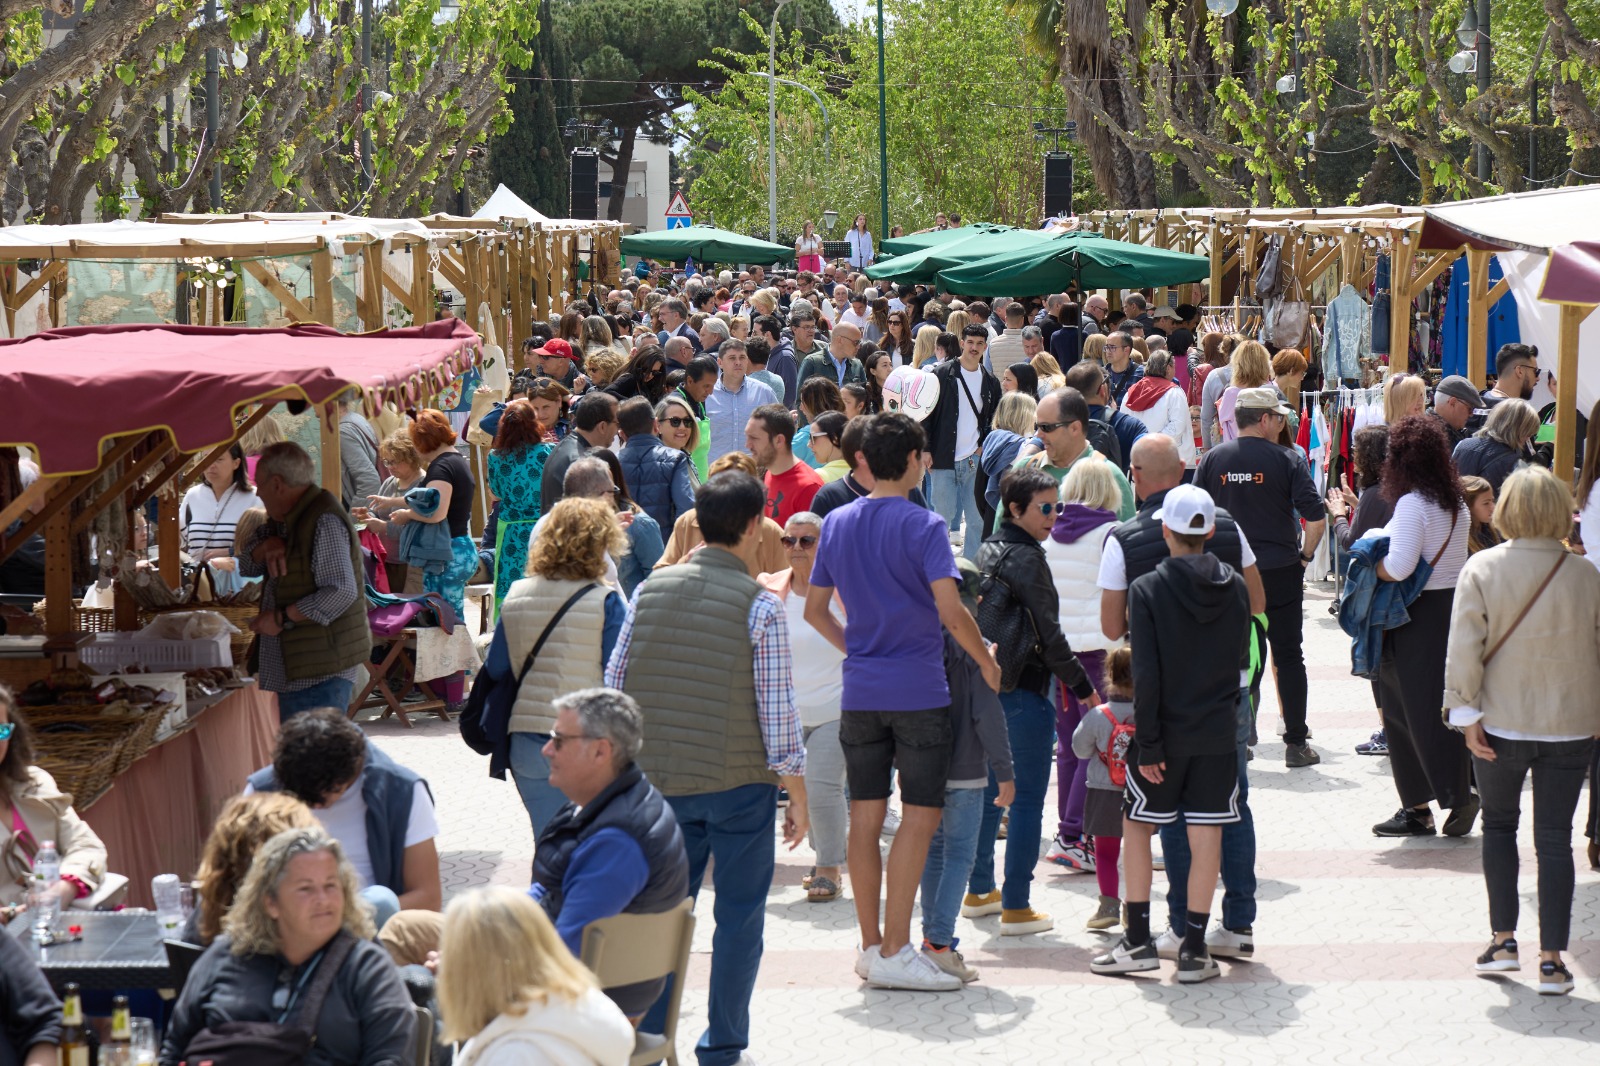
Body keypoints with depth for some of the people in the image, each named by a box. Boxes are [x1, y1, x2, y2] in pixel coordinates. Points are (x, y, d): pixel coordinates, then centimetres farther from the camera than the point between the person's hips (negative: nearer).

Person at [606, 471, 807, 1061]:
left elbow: (614, 681, 6)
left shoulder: (650, 589, 3)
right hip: (739, 782, -4)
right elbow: (777, 709, -10)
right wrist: (796, 795, -1)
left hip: (659, 780, 4)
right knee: (739, 914, 8)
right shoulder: (760, 604, -10)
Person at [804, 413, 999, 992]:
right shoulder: (923, 526, -10)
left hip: (860, 692, 6)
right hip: (918, 690, -6)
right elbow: (950, 610, -17)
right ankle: (895, 951, -4)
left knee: (865, 817, 9)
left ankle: (871, 945, 15)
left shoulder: (838, 524, 8)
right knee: (919, 816, -2)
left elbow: (815, 609, 13)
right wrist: (986, 661, -3)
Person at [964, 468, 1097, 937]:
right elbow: (1048, 634, -14)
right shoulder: (1027, 559, -14)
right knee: (1027, 801, -2)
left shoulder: (988, 551, 11)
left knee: (989, 792, 19)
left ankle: (979, 890, 29)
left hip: (985, 684, 9)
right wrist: (1082, 687, -5)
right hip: (1024, 692, -9)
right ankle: (1016, 907, -1)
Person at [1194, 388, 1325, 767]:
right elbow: (1316, 518, -12)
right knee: (1288, 657, 6)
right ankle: (1296, 743, 7)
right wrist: (1305, 556, 3)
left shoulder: (1212, 459, 0)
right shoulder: (1286, 461, -7)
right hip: (1280, 572, -2)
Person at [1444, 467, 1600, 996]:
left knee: (1499, 827, 18)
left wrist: (1466, 714, -5)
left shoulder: (1482, 569, -10)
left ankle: (1503, 939, 17)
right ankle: (1552, 959, 4)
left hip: (1501, 727, -1)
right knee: (1554, 839, 5)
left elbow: (1464, 648, -12)